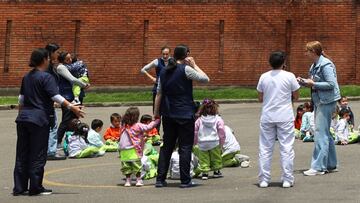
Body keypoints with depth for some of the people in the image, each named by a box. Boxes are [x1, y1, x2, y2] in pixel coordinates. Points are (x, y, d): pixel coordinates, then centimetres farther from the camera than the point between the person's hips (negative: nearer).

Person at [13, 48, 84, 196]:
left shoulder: (26, 77, 14)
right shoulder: (46, 77, -9)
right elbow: (55, 96, -19)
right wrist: (72, 108, -21)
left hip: (23, 118, 7)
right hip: (39, 119, -7)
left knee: (22, 154, 9)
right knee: (38, 156, 0)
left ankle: (19, 188, 12)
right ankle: (35, 188, 5)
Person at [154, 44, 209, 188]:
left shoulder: (164, 71, 8)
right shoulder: (186, 69, -11)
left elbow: (159, 94, 10)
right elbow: (205, 79, -8)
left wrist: (156, 114, 15)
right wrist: (194, 65, 0)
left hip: (168, 115, 6)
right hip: (185, 115, -6)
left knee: (166, 146, 12)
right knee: (185, 147, 1)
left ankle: (160, 179, 11)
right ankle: (185, 180, 3)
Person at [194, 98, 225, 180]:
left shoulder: (199, 120, 1)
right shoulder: (218, 119, -3)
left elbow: (195, 132, 6)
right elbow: (221, 132, -3)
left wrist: (194, 142, 19)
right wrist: (221, 143, 8)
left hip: (202, 143, 1)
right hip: (214, 143, -1)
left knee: (203, 159, 7)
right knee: (216, 158, 15)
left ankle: (204, 172, 2)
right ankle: (216, 171, 23)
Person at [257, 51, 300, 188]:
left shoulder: (264, 77, 1)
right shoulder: (289, 76, -6)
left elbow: (260, 99, 7)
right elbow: (296, 97, 1)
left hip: (267, 117, 2)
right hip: (285, 117, -2)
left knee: (265, 149, 8)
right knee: (286, 148, 4)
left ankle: (264, 180, 9)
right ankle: (287, 179, 4)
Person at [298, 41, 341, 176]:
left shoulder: (325, 65, -15)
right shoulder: (314, 66, 13)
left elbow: (331, 84, -21)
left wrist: (313, 84, -18)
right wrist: (304, 82, 2)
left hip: (326, 102, -10)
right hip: (319, 102, 10)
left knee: (320, 134, -10)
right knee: (325, 134, 15)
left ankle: (318, 167, -10)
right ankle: (331, 164, 23)